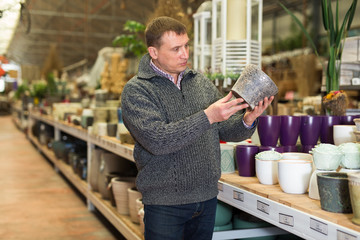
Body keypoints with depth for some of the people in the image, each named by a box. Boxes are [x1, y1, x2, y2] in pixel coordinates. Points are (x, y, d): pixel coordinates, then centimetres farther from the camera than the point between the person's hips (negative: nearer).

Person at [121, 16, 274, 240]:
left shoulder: (201, 82, 7)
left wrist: (247, 120, -14)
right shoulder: (136, 91, -9)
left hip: (207, 197, 5)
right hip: (165, 204, -5)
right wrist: (207, 117, -29)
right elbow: (157, 140, -23)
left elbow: (228, 131, 8)